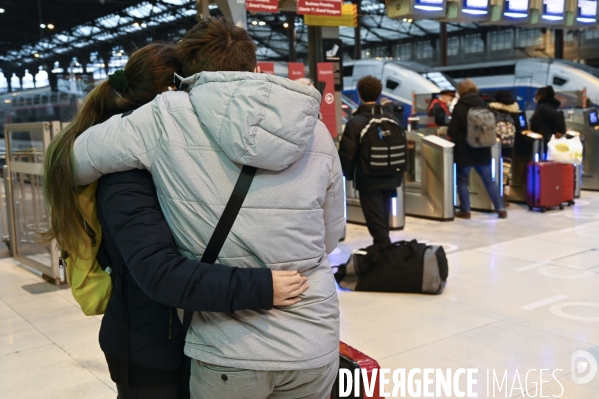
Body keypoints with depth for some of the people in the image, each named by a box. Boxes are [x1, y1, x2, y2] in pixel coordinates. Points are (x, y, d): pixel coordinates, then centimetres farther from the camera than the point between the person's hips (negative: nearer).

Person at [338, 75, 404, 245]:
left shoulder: (355, 123, -13)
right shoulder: (392, 120, 1)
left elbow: (347, 154, -12)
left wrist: (349, 175, 6)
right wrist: (397, 174, 17)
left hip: (368, 180, -5)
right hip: (390, 179, 5)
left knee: (376, 224, 0)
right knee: (383, 222, 18)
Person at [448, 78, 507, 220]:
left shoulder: (459, 108, -10)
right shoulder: (483, 105, 6)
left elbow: (452, 132, -12)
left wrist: (451, 138, 9)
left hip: (464, 150, -5)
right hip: (483, 149, 5)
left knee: (462, 180, 7)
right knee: (489, 180, 10)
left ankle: (465, 210, 9)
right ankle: (501, 209, 10)